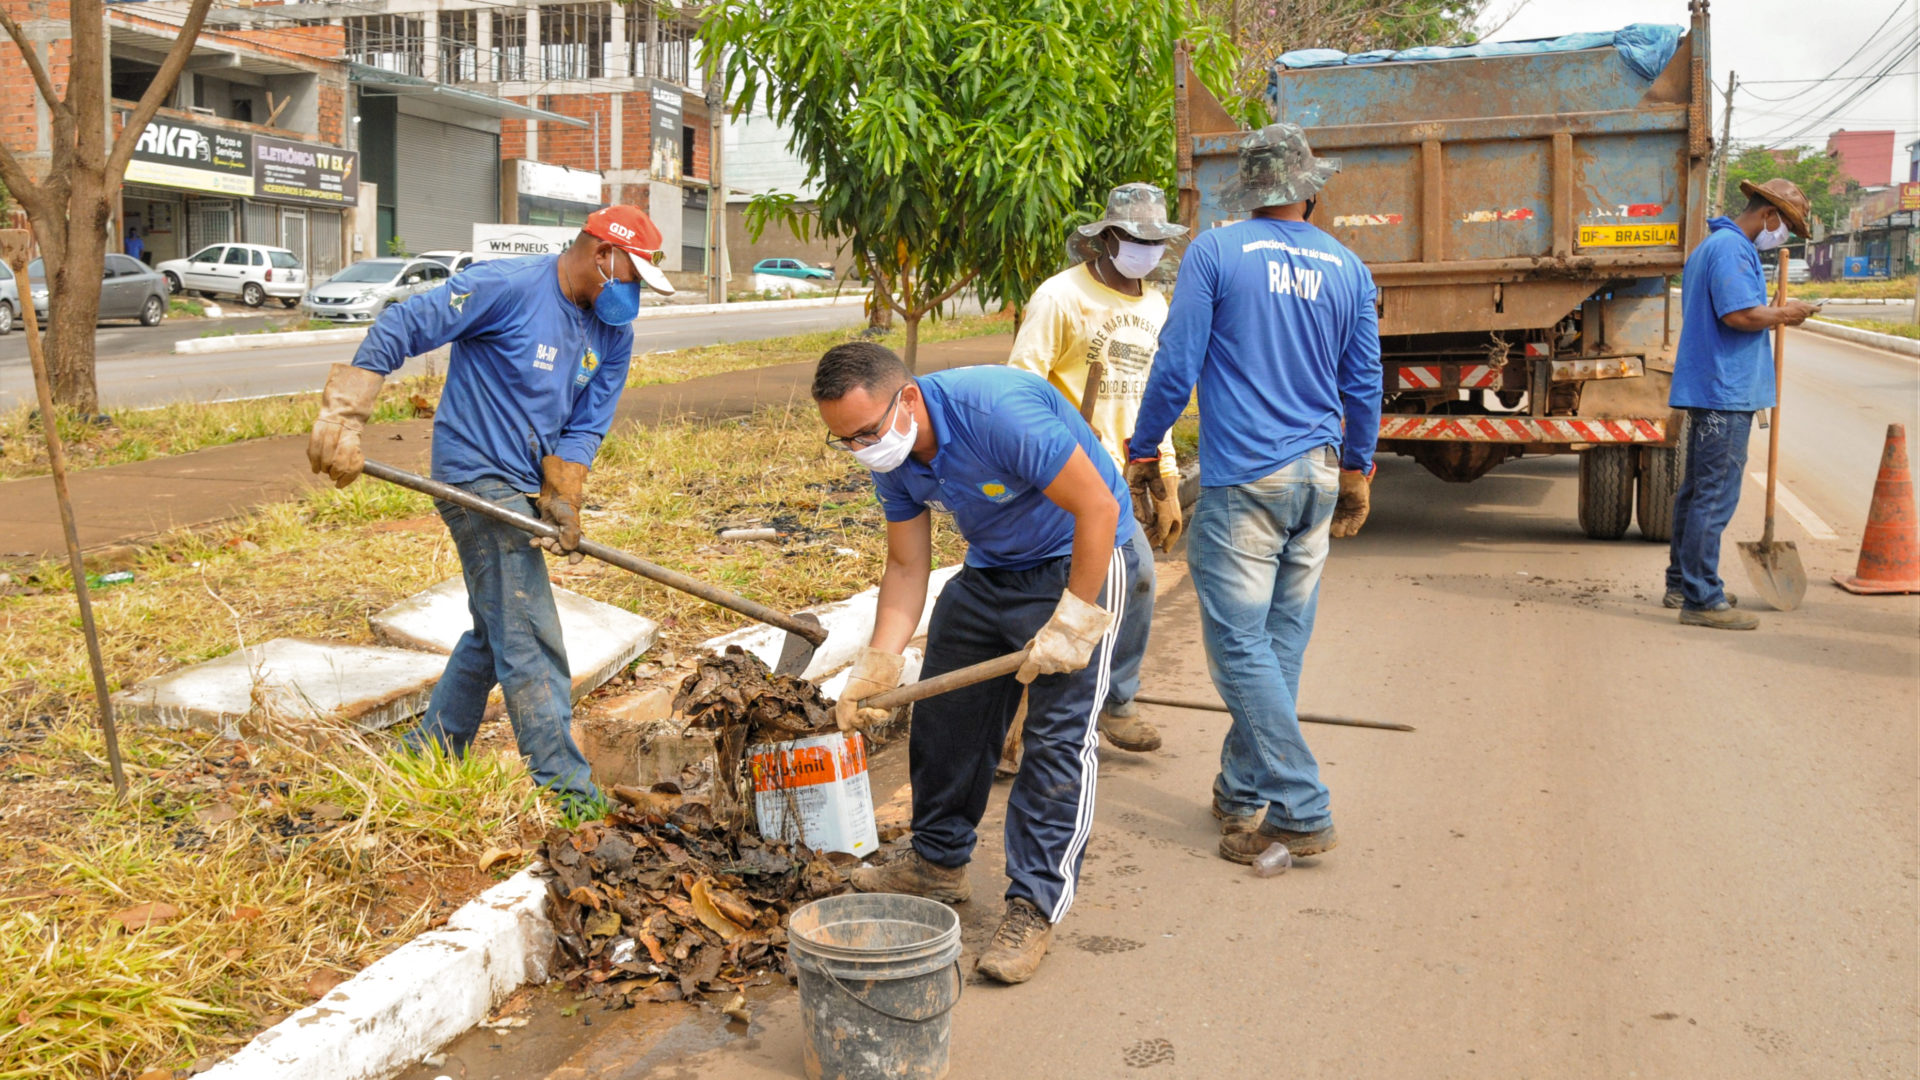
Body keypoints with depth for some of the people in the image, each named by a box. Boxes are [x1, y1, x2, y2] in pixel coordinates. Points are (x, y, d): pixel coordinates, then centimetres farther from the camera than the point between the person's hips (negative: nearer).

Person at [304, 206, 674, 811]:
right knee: (530, 641, -9)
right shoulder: (508, 287, -17)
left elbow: (584, 427, 4)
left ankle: (430, 751, 35)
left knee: (496, 632, 19)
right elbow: (397, 329, -18)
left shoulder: (613, 336, 5)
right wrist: (344, 419, -22)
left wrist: (563, 500, -12)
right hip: (478, 480, -9)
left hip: (525, 489, 9)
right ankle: (564, 791, -4)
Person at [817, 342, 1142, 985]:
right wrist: (878, 664, -12)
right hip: (989, 571, 8)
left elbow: (1098, 507, -30)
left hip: (1078, 562, -8)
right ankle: (938, 864, 29)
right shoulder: (891, 457, -9)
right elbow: (907, 567, -2)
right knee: (945, 713, 11)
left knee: (1058, 736, -12)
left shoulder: (998, 412, -34)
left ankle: (1034, 905, -3)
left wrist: (1072, 622, -26)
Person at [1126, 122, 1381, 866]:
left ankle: (1301, 812, -4)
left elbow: (1176, 364, -6)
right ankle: (1239, 792, 23)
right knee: (1282, 641, 12)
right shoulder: (1347, 268, 8)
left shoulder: (1215, 253, -5)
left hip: (1244, 479, -5)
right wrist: (1356, 472, 27)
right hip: (1318, 476, 6)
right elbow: (1364, 384, 14)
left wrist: (1144, 450, 8)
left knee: (1240, 644, -2)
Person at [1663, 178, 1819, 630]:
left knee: (1697, 489, 17)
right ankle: (1701, 599, -7)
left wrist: (1774, 315, 15)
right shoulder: (1732, 248, -14)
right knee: (1715, 495, -9)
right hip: (1726, 391, -11)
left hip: (1707, 387, 11)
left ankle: (1682, 584, 26)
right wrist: (1783, 314, -9)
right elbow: (1741, 314, -25)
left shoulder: (1711, 246, 20)